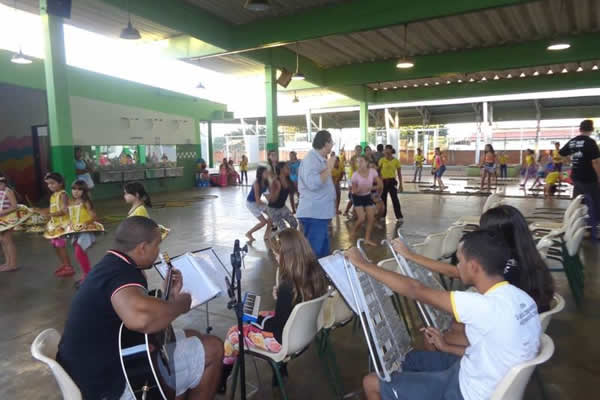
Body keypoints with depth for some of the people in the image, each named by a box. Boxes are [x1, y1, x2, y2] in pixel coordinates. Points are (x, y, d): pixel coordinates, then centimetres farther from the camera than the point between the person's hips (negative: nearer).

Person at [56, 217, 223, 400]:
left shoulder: (111, 266, 7)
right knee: (213, 349, -4)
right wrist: (179, 305, -30)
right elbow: (140, 317, -49)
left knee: (192, 339, 20)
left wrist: (171, 296, 4)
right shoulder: (122, 273, -26)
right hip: (112, 384, -10)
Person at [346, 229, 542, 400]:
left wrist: (362, 264, -19)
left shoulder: (485, 306, -34)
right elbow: (494, 348, 6)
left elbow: (417, 291, -27)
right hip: (481, 374, 8)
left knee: (371, 383, 0)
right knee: (406, 358, 23)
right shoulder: (518, 297, -7)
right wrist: (448, 348, 9)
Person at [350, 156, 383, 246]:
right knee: (362, 218, -13)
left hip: (367, 196, 4)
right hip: (357, 197, -4)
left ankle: (367, 239, 13)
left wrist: (370, 188, -14)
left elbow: (381, 184, -10)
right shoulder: (355, 175, -21)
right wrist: (359, 189, -34)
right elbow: (354, 190, -17)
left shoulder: (372, 172, -15)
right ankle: (353, 232, 17)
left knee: (371, 218, 0)